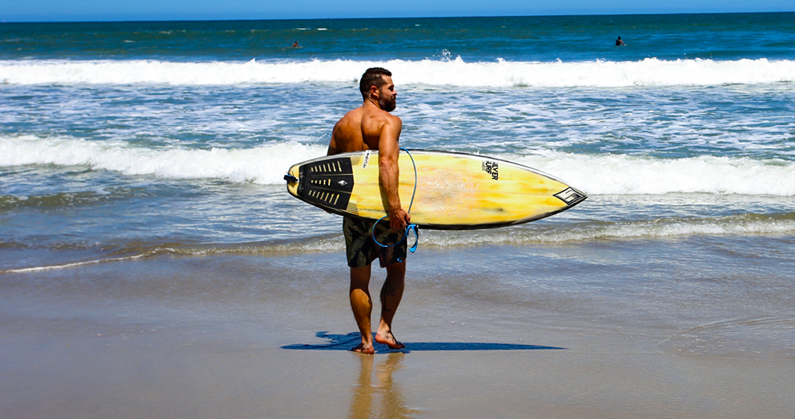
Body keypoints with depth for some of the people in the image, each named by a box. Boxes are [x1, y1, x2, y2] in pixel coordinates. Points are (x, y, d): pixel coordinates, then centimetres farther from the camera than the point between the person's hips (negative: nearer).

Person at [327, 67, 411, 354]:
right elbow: (387, 162, -25)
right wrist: (395, 205, -31)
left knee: (359, 278, 9)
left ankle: (366, 340, 9)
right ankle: (384, 328, 6)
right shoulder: (389, 121, -9)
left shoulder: (343, 124, 9)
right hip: (382, 209, -4)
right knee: (396, 270, 14)